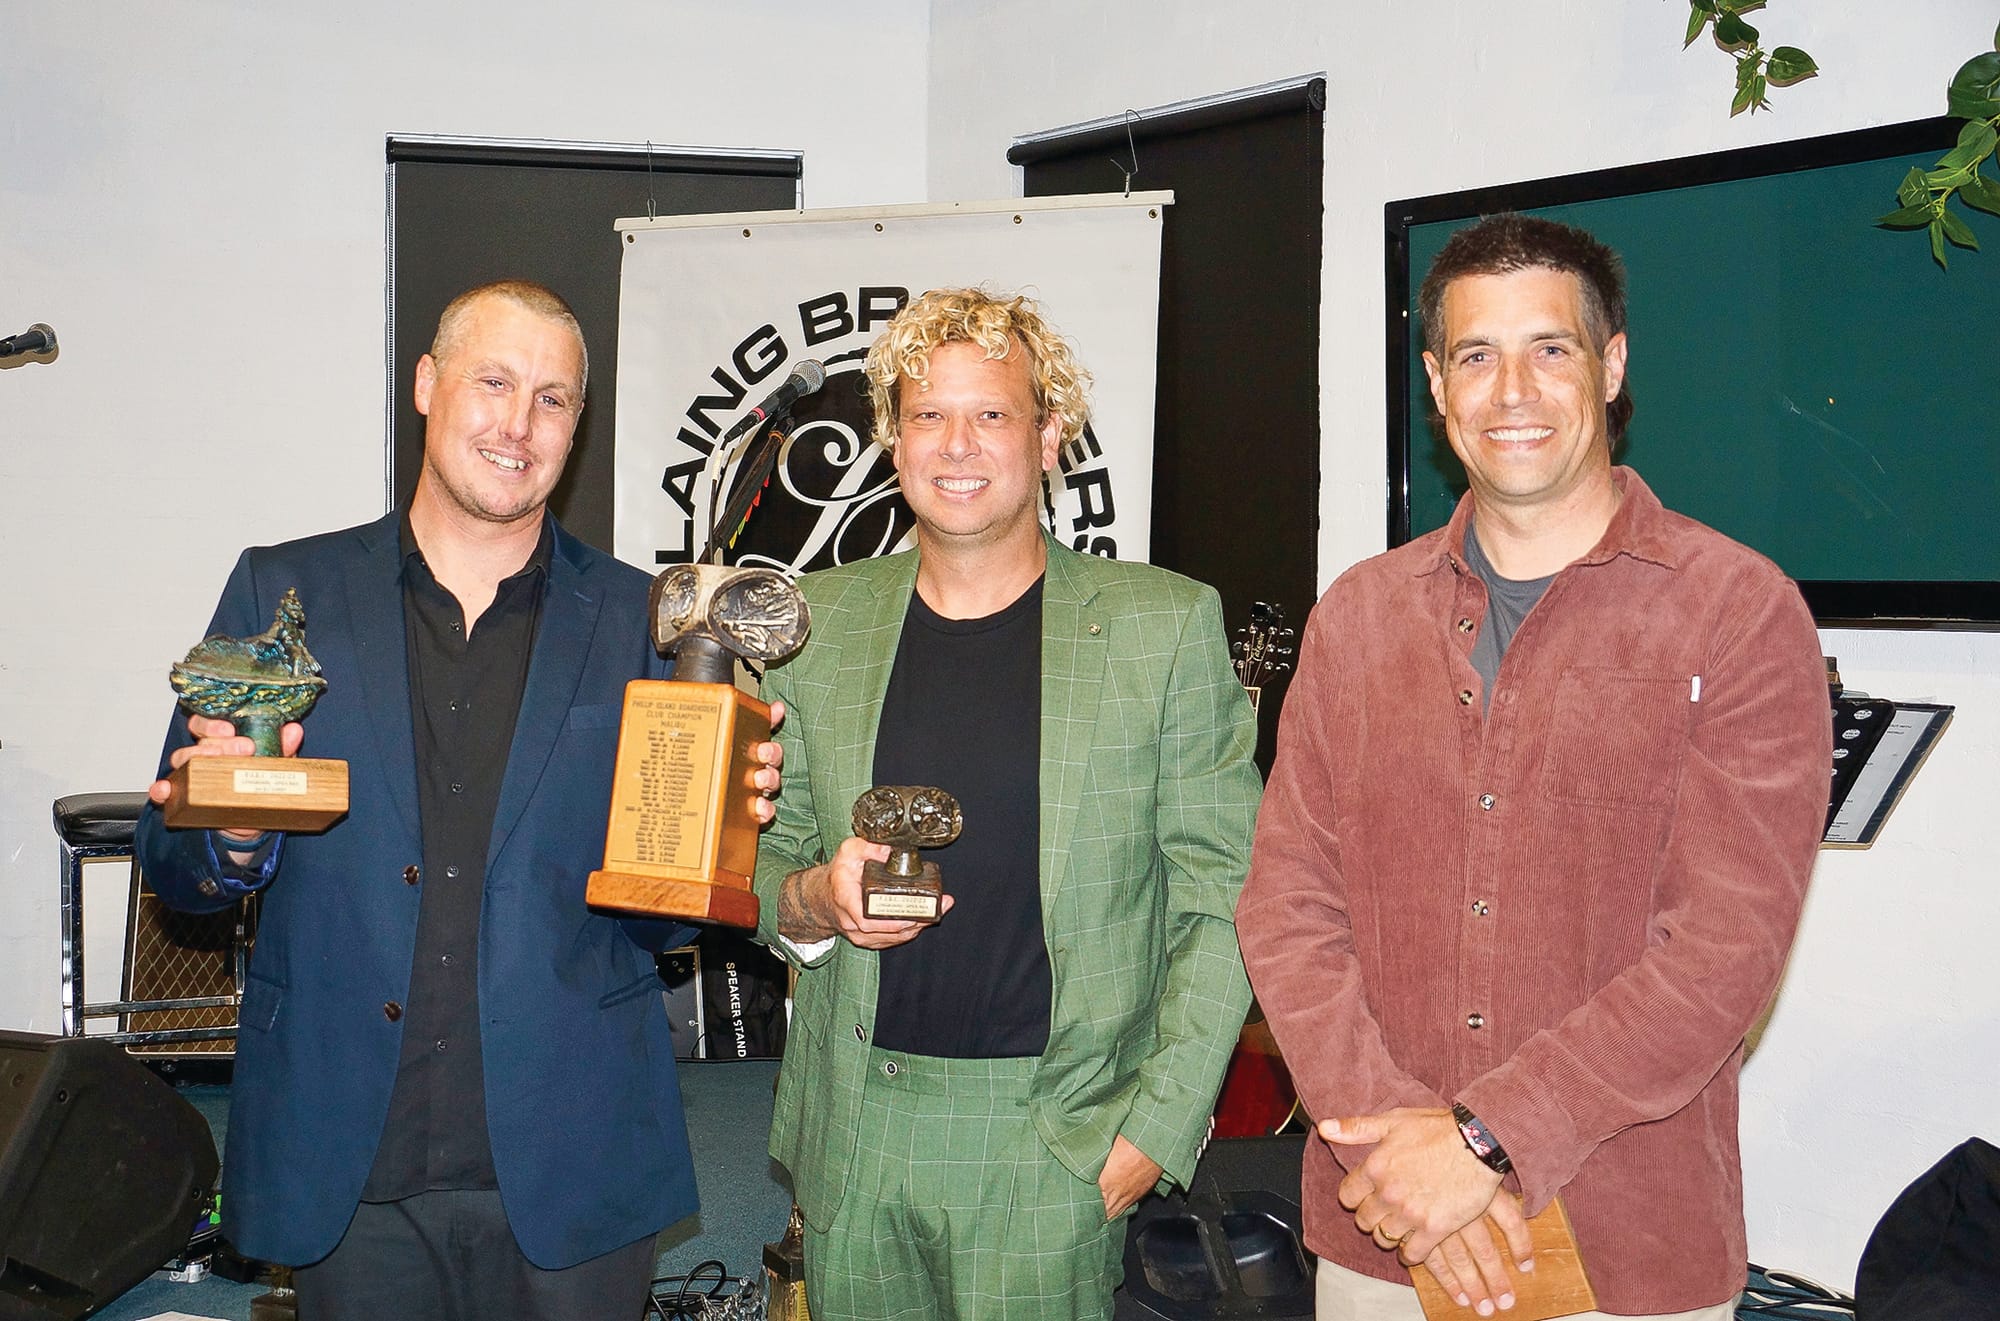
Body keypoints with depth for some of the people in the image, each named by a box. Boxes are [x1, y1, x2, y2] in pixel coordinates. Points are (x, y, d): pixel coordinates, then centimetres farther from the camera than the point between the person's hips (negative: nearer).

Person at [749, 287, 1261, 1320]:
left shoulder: (1165, 624, -4)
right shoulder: (818, 617, 5)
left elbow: (1225, 895, -4)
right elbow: (761, 861, 12)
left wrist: (1157, 1123, -10)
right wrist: (812, 899, -10)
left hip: (1057, 1142, -3)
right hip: (856, 1128, 3)